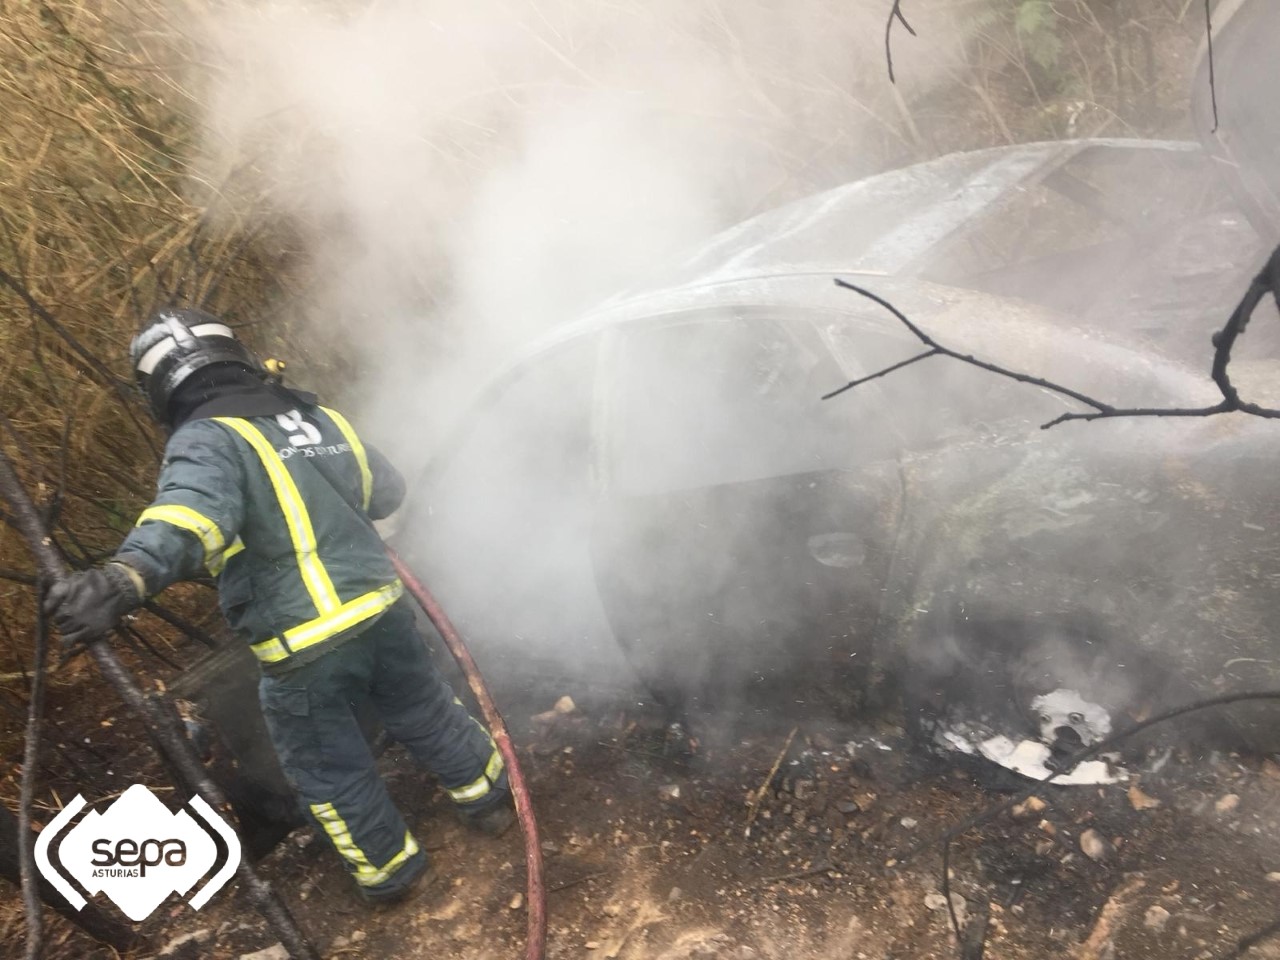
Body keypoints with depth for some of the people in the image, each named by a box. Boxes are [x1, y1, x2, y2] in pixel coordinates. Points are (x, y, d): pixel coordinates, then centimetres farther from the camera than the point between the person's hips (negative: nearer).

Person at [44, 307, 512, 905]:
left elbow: (193, 512, -37)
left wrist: (128, 575, -53)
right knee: (427, 716, 27)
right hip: (382, 610, 6)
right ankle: (490, 798, 46)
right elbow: (388, 492, 19)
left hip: (306, 652, -5)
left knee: (328, 772, 19)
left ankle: (391, 869, 36)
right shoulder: (320, 418, 5)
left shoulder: (206, 441, -14)